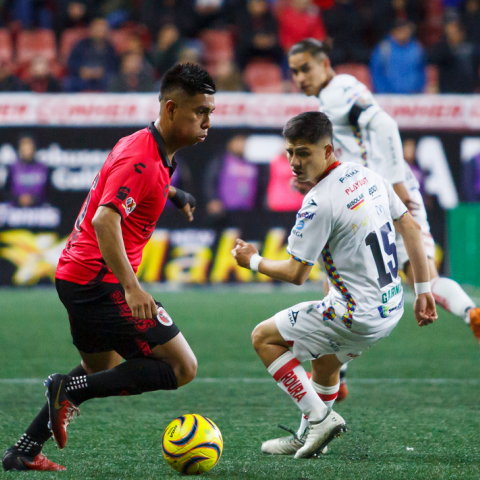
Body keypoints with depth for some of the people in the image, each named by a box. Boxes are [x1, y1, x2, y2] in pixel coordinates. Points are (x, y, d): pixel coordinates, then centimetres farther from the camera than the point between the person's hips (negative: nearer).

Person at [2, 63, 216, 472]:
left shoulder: (146, 147, 10)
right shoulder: (141, 160, -20)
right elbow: (105, 220, -31)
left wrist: (172, 193, 40)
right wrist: (131, 288, -37)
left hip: (77, 275, 11)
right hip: (100, 280, -11)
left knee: (104, 370, 28)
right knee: (182, 367, -11)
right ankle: (72, 389, -11)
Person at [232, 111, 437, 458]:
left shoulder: (319, 203, -20)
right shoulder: (369, 176, 4)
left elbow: (296, 274, -14)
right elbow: (411, 228, 11)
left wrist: (253, 261, 4)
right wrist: (423, 291, 16)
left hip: (357, 318, -9)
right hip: (392, 307, 9)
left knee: (264, 338, 5)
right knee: (324, 361, 32)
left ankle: (320, 417, 2)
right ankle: (311, 437, 39)